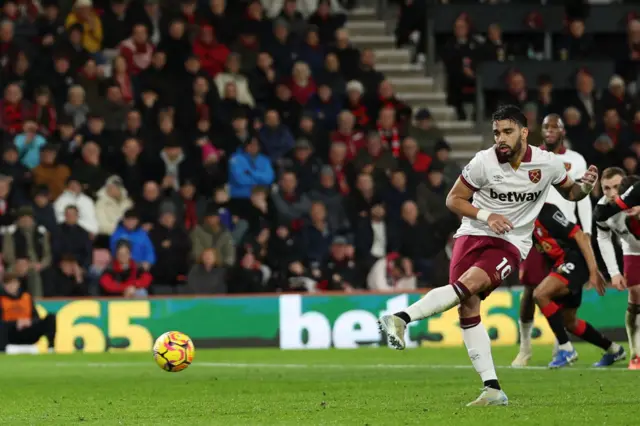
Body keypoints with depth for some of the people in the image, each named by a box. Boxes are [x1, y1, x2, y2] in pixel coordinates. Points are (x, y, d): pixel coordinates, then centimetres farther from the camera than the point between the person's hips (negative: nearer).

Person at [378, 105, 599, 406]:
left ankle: (402, 318, -36)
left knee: (469, 284, -29)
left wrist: (585, 186, -7)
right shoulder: (484, 162, -7)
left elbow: (569, 192, 15)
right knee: (468, 308, -8)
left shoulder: (547, 163, -3)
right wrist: (487, 216, -14)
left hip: (510, 244, -1)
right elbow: (453, 199, 0)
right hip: (473, 234, 2)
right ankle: (493, 390, -4)